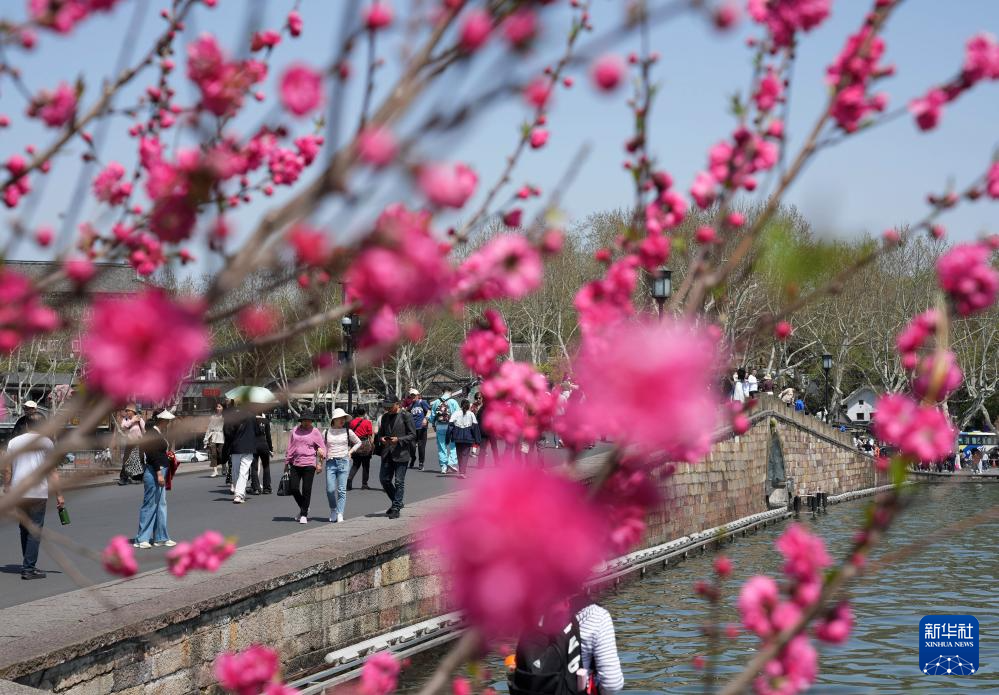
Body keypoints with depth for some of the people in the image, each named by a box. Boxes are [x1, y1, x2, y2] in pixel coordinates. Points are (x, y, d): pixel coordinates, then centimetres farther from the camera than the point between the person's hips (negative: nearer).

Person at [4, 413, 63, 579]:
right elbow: (52, 473, 0)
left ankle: (27, 565, 23)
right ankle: (29, 568, -7)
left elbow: (7, 471, 8)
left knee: (24, 529, 17)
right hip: (37, 493, -4)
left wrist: (8, 491, 15)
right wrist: (59, 495, 3)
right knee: (35, 531, -1)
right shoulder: (46, 443, 2)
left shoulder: (13, 442, 11)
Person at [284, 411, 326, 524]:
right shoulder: (294, 431, 9)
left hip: (309, 464, -3)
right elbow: (290, 448, 14)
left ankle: (304, 515, 5)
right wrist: (286, 463, 14)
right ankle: (303, 508, 24)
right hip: (295, 464, 3)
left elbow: (322, 448, 2)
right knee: (293, 488, 0)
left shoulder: (315, 432, 1)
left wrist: (320, 463, -8)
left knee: (306, 490, -4)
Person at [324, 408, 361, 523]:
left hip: (343, 462, -1)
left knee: (342, 490, -6)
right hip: (330, 462, 1)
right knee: (330, 489, -5)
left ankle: (340, 514, -5)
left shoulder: (348, 431, 5)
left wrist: (350, 451, 7)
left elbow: (358, 442, 19)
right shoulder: (327, 432, 7)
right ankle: (333, 510, 19)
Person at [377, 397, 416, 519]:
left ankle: (396, 508, 6)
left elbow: (412, 435, -6)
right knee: (384, 479, 6)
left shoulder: (406, 416, -6)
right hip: (387, 453, 6)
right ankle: (398, 502, 24)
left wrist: (398, 440, -18)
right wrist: (381, 438, -2)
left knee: (399, 482, -1)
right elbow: (381, 432, 21)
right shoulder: (385, 417, 12)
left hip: (401, 453, -6)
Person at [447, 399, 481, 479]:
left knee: (459, 454, 15)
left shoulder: (456, 414, 5)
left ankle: (460, 471, 20)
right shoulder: (471, 414, 3)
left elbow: (450, 425, -1)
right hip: (468, 437, -2)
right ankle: (462, 472, -11)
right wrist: (477, 440, 0)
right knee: (465, 454, 0)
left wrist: (448, 438, 0)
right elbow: (475, 427, -2)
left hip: (458, 437, 2)